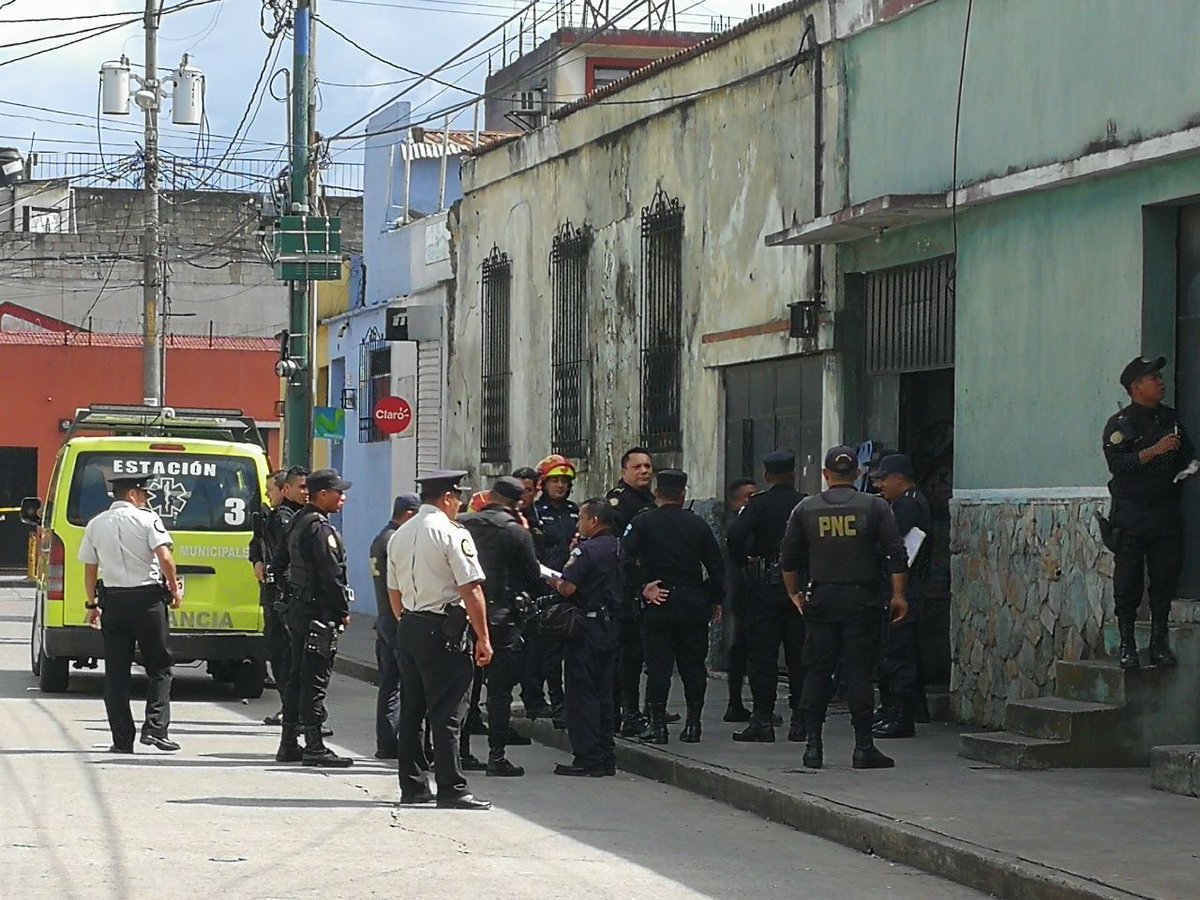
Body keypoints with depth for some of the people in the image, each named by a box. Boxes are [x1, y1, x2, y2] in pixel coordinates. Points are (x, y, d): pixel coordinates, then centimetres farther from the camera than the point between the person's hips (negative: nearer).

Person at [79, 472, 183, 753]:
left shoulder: (96, 525, 8)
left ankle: (122, 739, 5)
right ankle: (155, 727, -6)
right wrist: (175, 589, -2)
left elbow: (90, 569, 10)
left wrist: (92, 604, 19)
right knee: (159, 667, 7)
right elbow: (164, 557, -14)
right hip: (148, 598, -4)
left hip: (113, 601, 4)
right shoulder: (146, 519, -5)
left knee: (116, 673, 7)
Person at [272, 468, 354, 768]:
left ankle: (289, 743, 18)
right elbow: (331, 574, -20)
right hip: (320, 613, -10)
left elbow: (281, 562, 20)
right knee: (315, 679, -7)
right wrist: (344, 610, -10)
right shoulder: (320, 529, -18)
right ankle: (314, 747, -6)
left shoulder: (297, 523, 13)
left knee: (298, 676, 14)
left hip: (297, 607, 10)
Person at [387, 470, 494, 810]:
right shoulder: (452, 534, -11)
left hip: (408, 628, 8)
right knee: (446, 712, -6)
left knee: (411, 709, 11)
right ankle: (451, 789, -6)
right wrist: (483, 638, -12)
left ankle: (412, 785, 15)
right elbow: (471, 590, -15)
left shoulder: (400, 535, 13)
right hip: (443, 628, -8)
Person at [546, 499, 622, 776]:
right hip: (610, 626, 8)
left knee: (581, 693, -3)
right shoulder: (618, 549, 10)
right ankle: (606, 757, 15)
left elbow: (568, 588, -21)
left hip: (586, 627, -8)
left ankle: (587, 758, -5)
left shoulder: (586, 550, -15)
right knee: (603, 693, 13)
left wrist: (553, 581, 0)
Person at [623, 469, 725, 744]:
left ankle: (657, 724, -1)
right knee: (693, 665, 8)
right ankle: (693, 723, 8)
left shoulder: (643, 522, -2)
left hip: (658, 603, -2)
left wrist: (643, 586, -8)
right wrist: (716, 600, 14)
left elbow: (625, 557, -14)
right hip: (694, 604, 2)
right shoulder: (698, 524, 4)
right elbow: (716, 566, 6)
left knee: (658, 665, 1)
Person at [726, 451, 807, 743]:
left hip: (765, 584, -3)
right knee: (799, 656, 7)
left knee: (762, 654, 0)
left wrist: (743, 562, -2)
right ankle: (800, 721, 8)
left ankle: (762, 720, -4)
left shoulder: (759, 504, -6)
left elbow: (735, 536, -18)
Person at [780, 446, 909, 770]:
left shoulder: (806, 508, 6)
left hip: (820, 599, 2)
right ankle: (863, 747, -3)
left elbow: (788, 557, 8)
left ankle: (813, 745, 4)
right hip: (861, 598, -2)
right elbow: (897, 554, -4)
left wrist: (795, 594, 17)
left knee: (817, 672, 6)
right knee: (859, 672, -1)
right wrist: (898, 596, 0)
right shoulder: (874, 506, 0)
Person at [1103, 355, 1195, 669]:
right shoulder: (1119, 425, -4)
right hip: (1131, 516, -4)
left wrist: (1189, 467, 2)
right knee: (1128, 584, -2)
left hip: (1166, 512, 4)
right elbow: (1118, 464, -18)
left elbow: (1187, 454, 23)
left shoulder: (1171, 418, 13)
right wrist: (1156, 450, -24)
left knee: (1165, 580, 3)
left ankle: (1159, 643, 10)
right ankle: (1127, 646, 4)